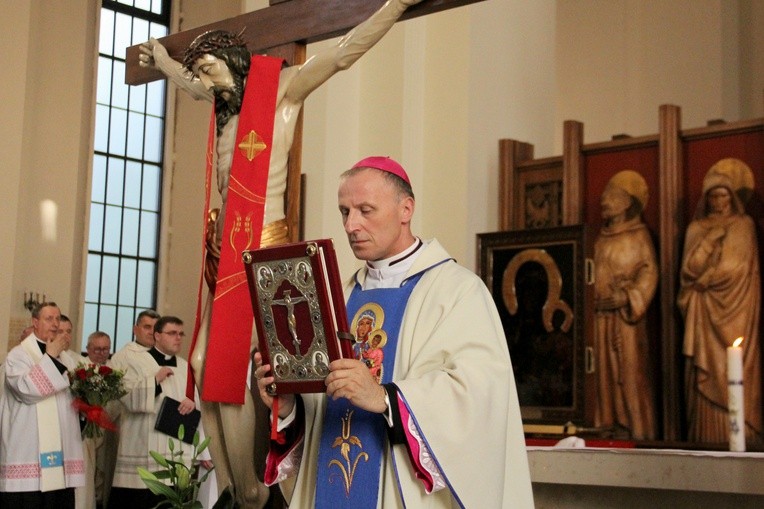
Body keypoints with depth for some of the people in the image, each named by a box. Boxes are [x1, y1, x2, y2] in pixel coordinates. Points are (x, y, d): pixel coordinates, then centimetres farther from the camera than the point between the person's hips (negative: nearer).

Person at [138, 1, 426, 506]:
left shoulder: (281, 90, -2)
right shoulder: (228, 102, 17)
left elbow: (345, 51, -10)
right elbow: (189, 81, 41)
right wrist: (160, 58, 58)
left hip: (261, 247, -8)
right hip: (226, 250, 8)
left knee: (229, 369, -13)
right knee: (204, 363, 3)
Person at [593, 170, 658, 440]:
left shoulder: (638, 234, -1)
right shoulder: (603, 237, 18)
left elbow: (649, 271, -9)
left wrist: (627, 297, -16)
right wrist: (593, 297, 4)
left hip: (626, 313, -6)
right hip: (602, 314, 6)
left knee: (631, 370, -8)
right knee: (606, 371, 5)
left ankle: (638, 430, -5)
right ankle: (610, 426, 9)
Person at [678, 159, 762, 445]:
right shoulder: (696, 229, 15)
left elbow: (733, 268, -5)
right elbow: (689, 268, 3)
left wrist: (702, 281, 0)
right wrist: (710, 239, -7)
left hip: (733, 313, -3)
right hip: (702, 314, 3)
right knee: (705, 378, -3)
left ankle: (738, 438, -10)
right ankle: (706, 439, -3)